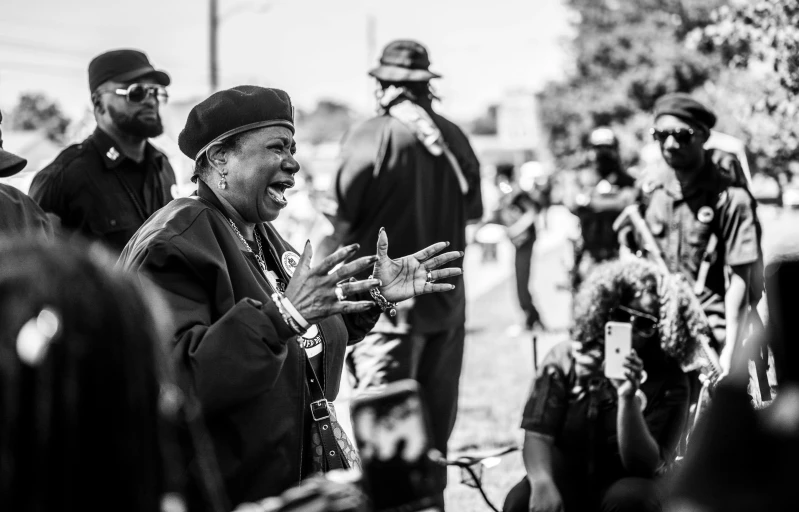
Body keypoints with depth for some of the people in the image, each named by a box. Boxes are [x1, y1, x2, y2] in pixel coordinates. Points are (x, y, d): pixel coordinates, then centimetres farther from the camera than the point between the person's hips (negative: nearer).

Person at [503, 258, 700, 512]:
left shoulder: (669, 381, -10)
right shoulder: (565, 359, -5)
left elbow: (644, 465, -18)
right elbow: (537, 434, -12)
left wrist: (628, 399, -34)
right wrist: (542, 483, -35)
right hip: (565, 478, 1)